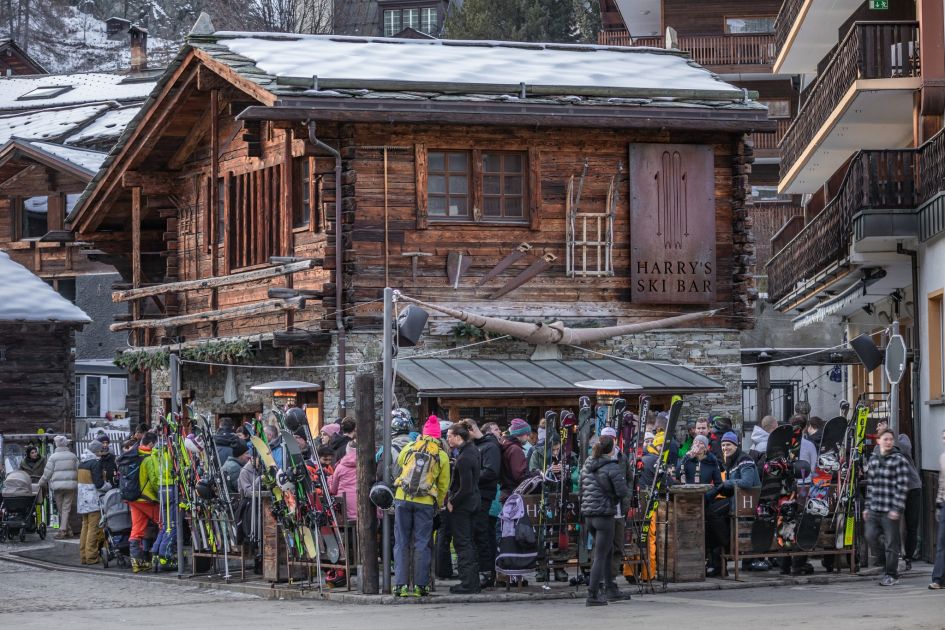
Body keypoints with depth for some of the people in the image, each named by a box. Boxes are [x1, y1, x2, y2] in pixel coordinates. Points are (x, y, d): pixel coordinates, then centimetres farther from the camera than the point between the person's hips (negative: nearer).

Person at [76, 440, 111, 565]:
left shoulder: (82, 463, 13)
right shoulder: (96, 462, -13)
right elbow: (99, 483, -18)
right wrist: (109, 486, 0)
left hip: (83, 501, 9)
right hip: (94, 501, -9)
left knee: (85, 526, 14)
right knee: (94, 527, -5)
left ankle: (83, 555, 16)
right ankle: (91, 557, -6)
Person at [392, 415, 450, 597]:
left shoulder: (410, 447, 7)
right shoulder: (442, 456, 4)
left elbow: (399, 462, 28)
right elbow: (443, 486, 7)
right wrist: (439, 505, 20)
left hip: (402, 499, 1)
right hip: (425, 502, -1)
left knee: (401, 543, 6)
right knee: (422, 544, 5)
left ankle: (400, 584, 1)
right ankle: (420, 585, 4)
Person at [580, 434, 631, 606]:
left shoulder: (587, 466, 8)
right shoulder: (612, 468, -13)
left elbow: (581, 489, 14)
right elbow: (623, 492, -15)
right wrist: (613, 500, 4)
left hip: (588, 514, 7)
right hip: (604, 514, -7)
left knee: (607, 551, 21)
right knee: (600, 556, -2)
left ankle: (611, 590, 28)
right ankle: (592, 596, -5)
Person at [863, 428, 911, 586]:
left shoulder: (899, 460, -6)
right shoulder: (873, 460, 13)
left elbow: (902, 486, -10)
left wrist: (897, 509, -16)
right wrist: (867, 507, 16)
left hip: (891, 510, -6)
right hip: (875, 508, 6)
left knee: (891, 542, 0)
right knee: (871, 536, 0)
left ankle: (892, 575, 10)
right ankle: (883, 564, 22)